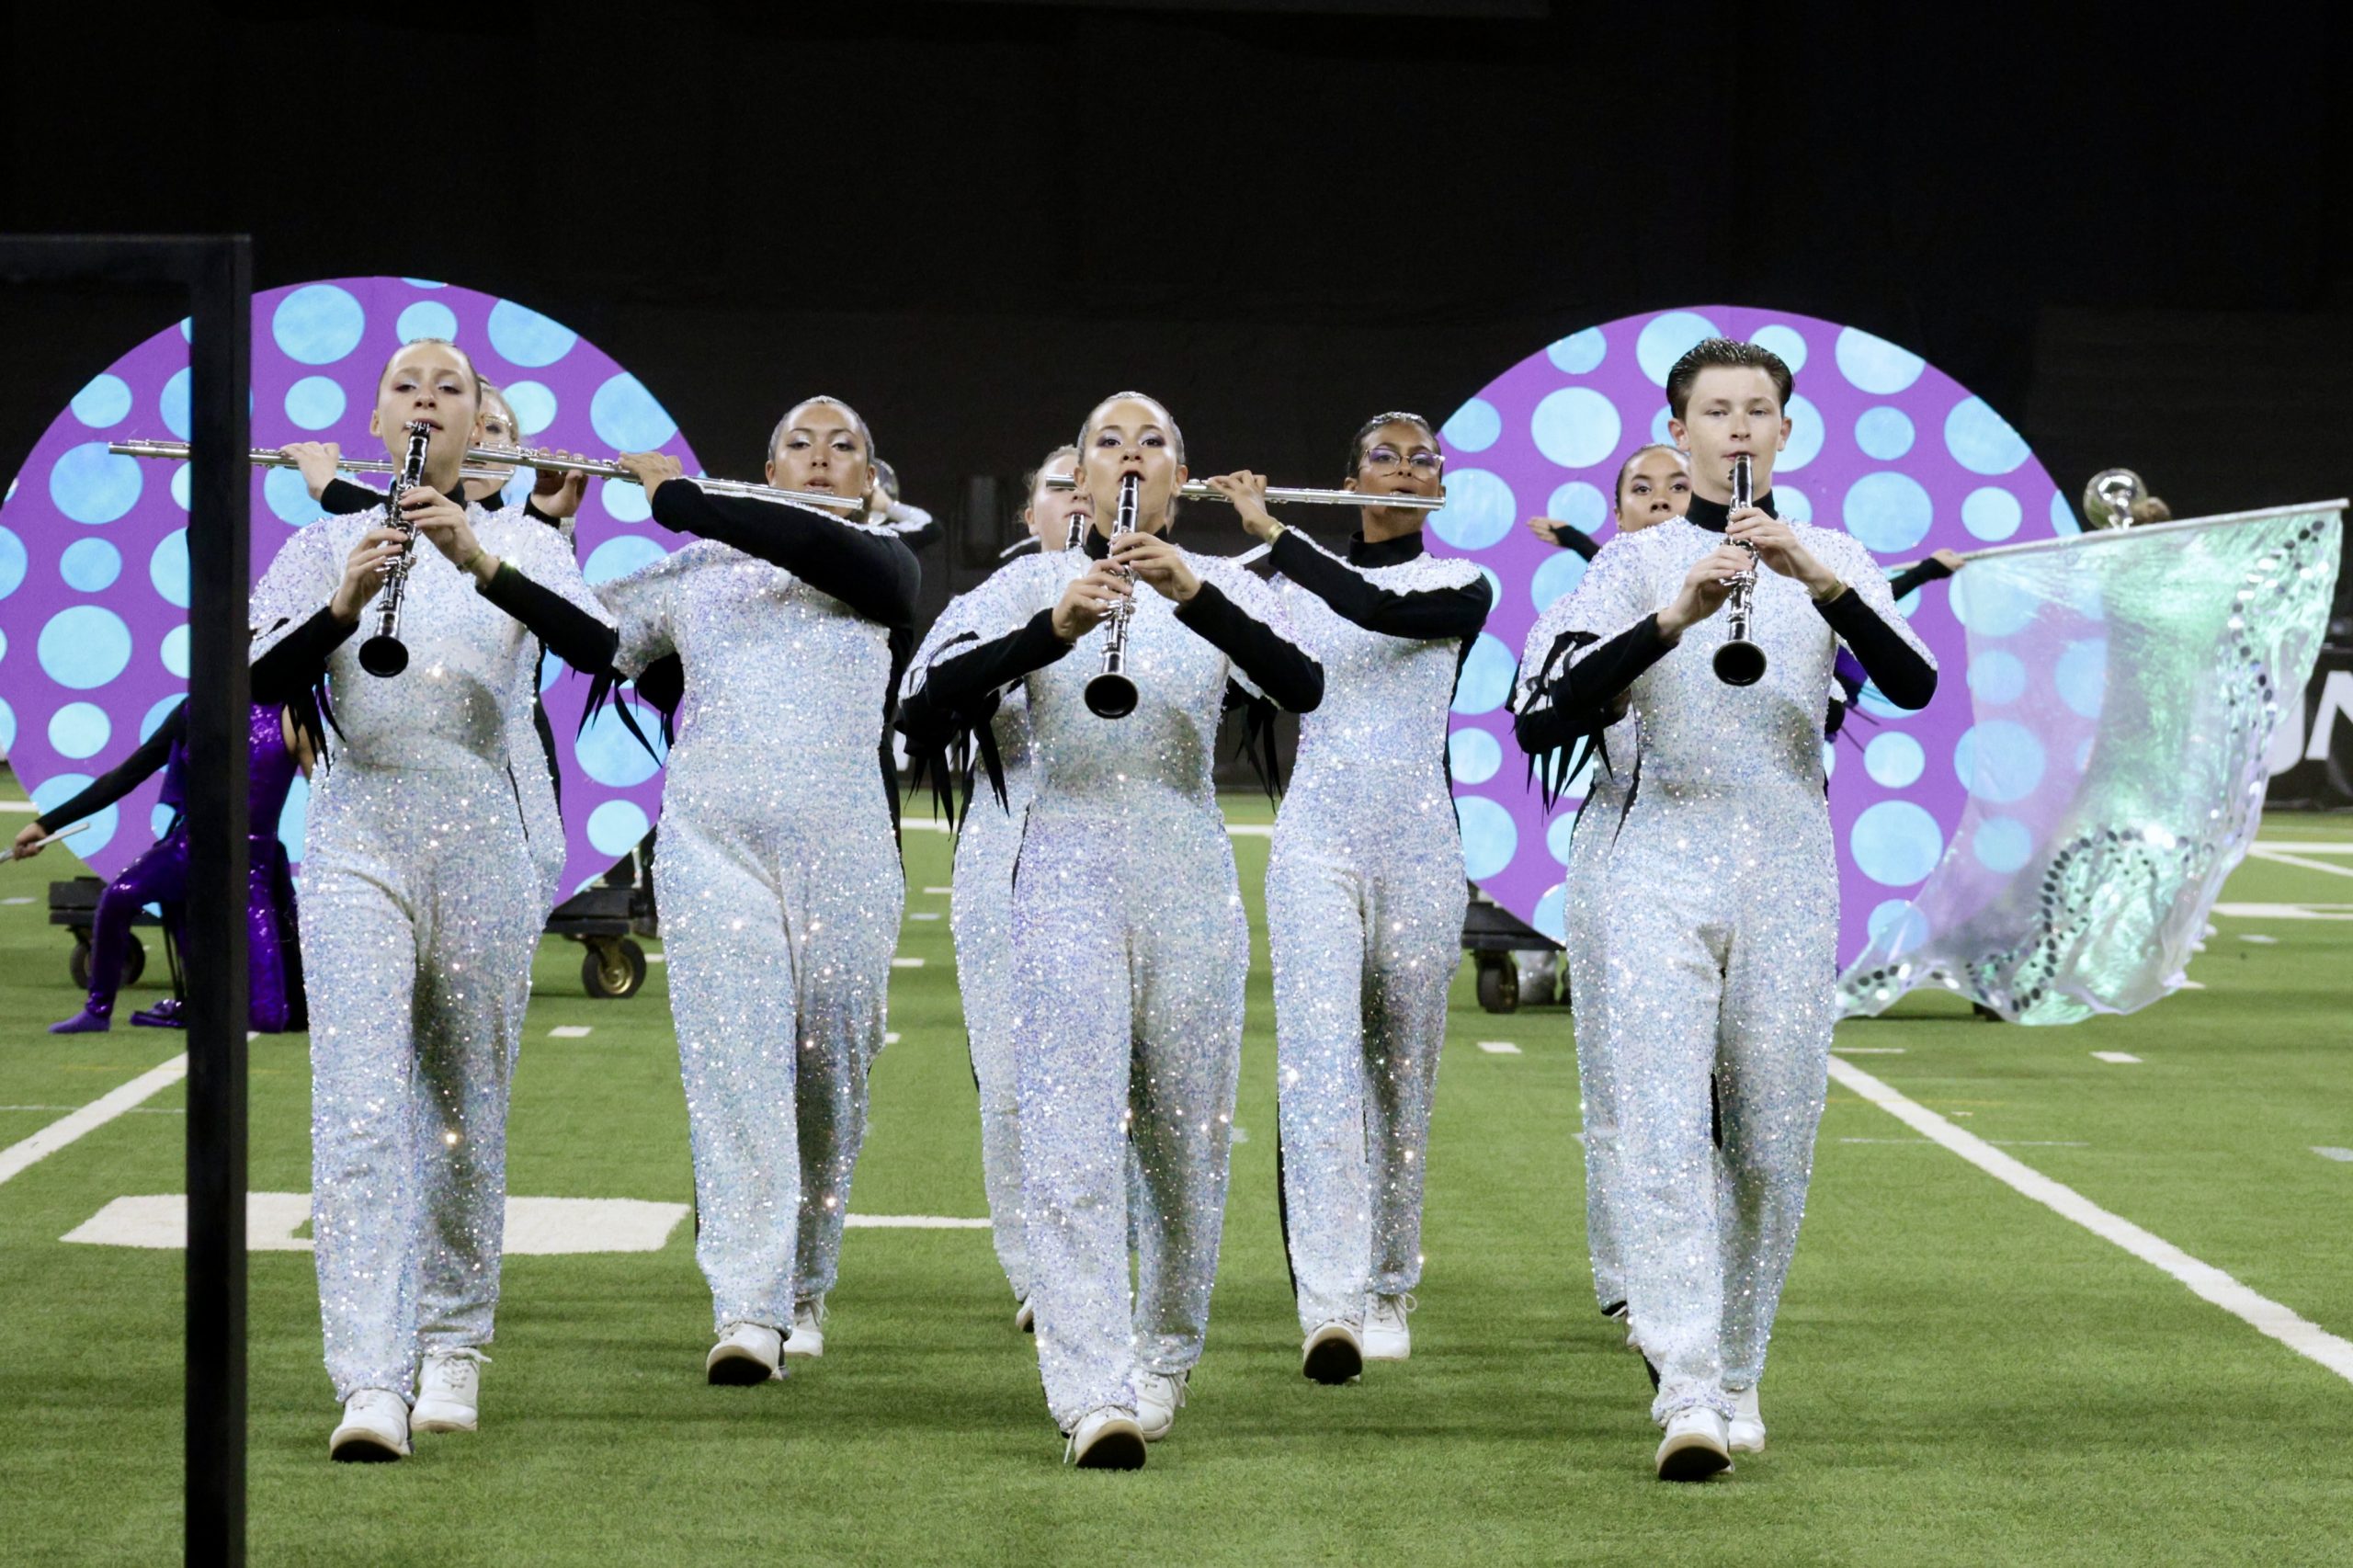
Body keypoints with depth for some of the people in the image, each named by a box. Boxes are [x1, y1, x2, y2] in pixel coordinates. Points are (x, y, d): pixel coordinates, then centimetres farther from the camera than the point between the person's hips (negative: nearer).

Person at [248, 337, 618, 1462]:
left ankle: (453, 1348, 25)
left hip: (481, 840, 1)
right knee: (358, 1107, -13)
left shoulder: (522, 545, 8)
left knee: (467, 1105, 8)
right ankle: (371, 1382, -19)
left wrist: (480, 563, -26)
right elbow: (263, 681, -4)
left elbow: (594, 646, -12)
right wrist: (343, 605, -22)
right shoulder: (328, 545, 9)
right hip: (356, 833, -1)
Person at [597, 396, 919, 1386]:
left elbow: (818, 548, -12)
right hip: (713, 840, 0)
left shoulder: (885, 571, 9)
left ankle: (803, 1292, 24)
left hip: (842, 848, 0)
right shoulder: (698, 575, 14)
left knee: (827, 1075, 5)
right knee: (735, 1064, -12)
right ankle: (746, 1311, -19)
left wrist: (678, 499, -10)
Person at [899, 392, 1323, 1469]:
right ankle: (1096, 1394, -20)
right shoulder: (1030, 583, 3)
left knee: (1185, 1137, 10)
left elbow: (1301, 687, -14)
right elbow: (923, 715, -10)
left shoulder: (1222, 587, 6)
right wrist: (1052, 629, -24)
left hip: (1189, 882, 2)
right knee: (1071, 1139, -14)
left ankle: (1162, 1362, 30)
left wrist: (1192, 595, -29)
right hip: (1066, 876, -2)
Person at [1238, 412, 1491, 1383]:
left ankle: (1386, 1291, 20)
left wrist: (1271, 534, -20)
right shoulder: (1291, 586, 10)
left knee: (1401, 1072, 6)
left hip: (1417, 844, 0)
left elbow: (1380, 610, -17)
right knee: (1318, 1057, -15)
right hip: (1315, 839, 0)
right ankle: (1329, 1305, -24)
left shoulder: (1462, 589, 4)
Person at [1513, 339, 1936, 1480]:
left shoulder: (1834, 561, 8)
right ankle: (1688, 1394, -20)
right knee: (1663, 1135, -14)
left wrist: (1818, 579, -26)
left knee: (1772, 1156, 5)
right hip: (1661, 876, -2)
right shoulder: (1636, 564, 3)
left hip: (1790, 882, 2)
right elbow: (1539, 721, -11)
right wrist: (1673, 620, -23)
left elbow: (1913, 685, -10)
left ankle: (1736, 1372, 22)